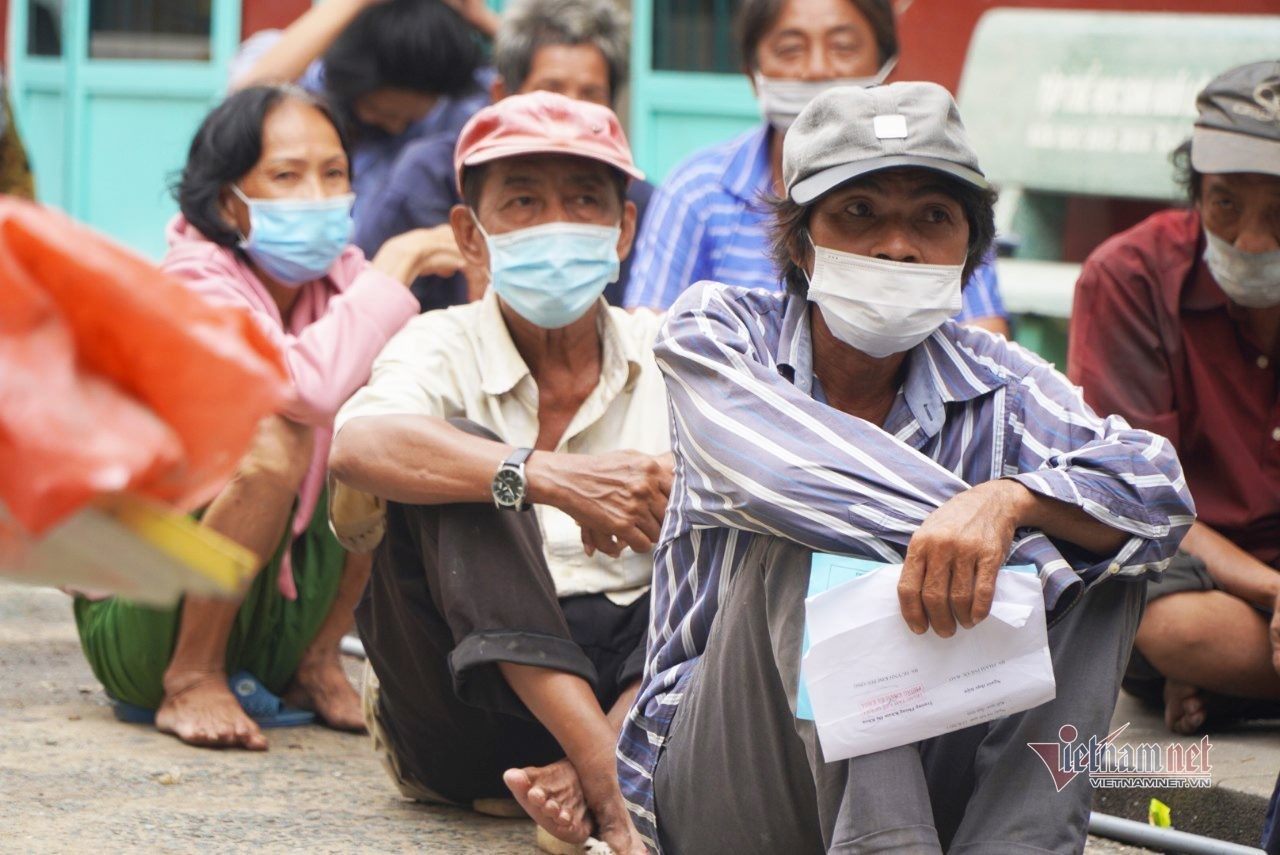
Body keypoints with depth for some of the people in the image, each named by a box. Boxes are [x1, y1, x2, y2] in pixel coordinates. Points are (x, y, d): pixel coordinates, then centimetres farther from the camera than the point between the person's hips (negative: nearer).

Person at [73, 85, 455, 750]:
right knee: (272, 439, -32)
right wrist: (394, 268, -29)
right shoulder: (194, 284, -20)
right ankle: (192, 681, -14)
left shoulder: (336, 279, 1)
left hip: (275, 606, 7)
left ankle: (316, 665, 0)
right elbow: (308, 385, -38)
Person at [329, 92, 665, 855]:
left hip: (632, 677, 2)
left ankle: (597, 767, -35)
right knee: (458, 461, -22)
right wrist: (555, 480, -36)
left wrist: (666, 495, -28)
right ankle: (613, 787, -38)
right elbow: (358, 446, -25)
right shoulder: (444, 348, -1)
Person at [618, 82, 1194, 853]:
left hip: (926, 774, 3)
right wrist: (1019, 550, -28)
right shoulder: (716, 332, -2)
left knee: (1102, 546, -14)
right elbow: (774, 466, -25)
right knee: (810, 539, -27)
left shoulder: (992, 384, 3)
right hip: (722, 786, -3)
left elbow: (1156, 488, -17)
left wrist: (1009, 501, -39)